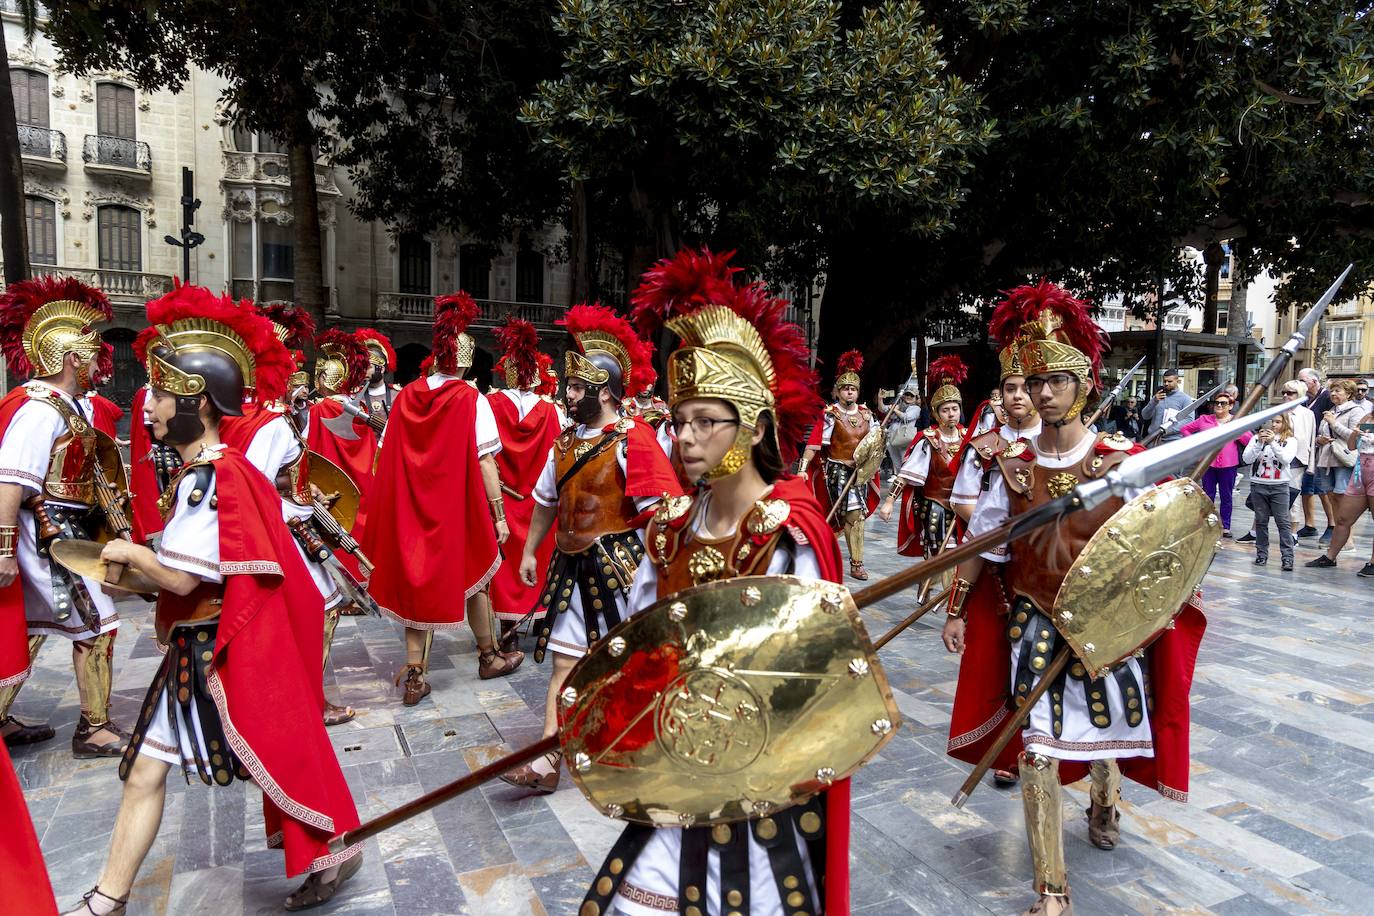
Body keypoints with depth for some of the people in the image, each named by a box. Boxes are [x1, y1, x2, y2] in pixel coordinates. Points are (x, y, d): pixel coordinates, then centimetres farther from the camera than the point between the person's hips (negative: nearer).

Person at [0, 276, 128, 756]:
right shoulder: (40, 409, -19)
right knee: (96, 624, -1)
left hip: (57, 533, 10)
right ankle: (94, 731, 9)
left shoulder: (65, 404, 10)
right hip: (51, 535, -10)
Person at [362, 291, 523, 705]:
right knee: (474, 578, 15)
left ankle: (414, 673, 11)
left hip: (413, 508, 3)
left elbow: (387, 458, 2)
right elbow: (485, 462, -16)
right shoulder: (472, 400, -12)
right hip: (460, 508, -3)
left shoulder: (406, 397, -1)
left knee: (419, 580, 13)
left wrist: (394, 512, 12)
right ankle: (489, 656, 32)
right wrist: (499, 514, -10)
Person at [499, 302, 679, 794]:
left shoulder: (633, 440, -14)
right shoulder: (566, 442, 8)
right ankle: (548, 759, 13)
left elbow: (657, 508, -17)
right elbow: (546, 501, 18)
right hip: (571, 565, 6)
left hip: (617, 564, -6)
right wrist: (530, 551, 19)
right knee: (565, 656, 6)